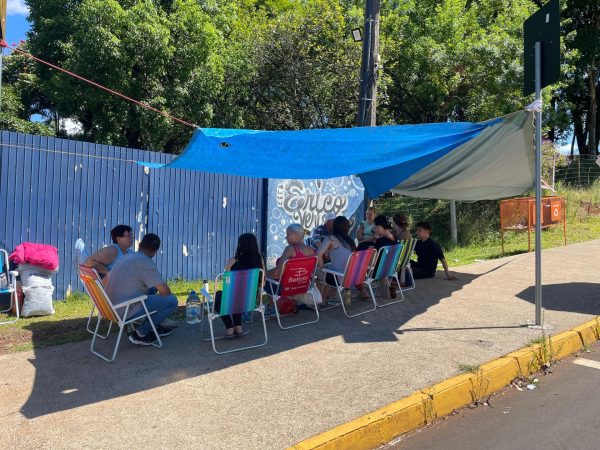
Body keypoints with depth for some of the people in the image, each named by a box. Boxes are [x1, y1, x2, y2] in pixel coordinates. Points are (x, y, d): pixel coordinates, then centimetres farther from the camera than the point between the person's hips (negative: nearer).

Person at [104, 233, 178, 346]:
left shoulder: (125, 257, 11)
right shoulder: (146, 263, -14)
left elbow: (105, 281, 21)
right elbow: (164, 290, -20)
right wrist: (162, 293, 5)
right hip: (127, 311, -9)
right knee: (172, 300, -5)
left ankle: (155, 327, 29)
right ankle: (140, 334, 0)